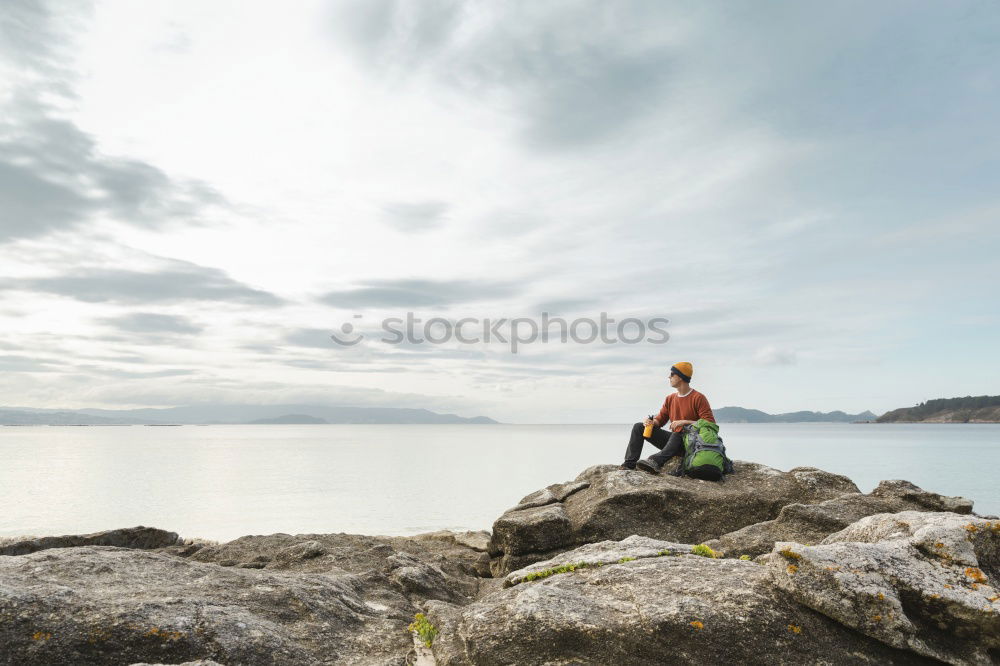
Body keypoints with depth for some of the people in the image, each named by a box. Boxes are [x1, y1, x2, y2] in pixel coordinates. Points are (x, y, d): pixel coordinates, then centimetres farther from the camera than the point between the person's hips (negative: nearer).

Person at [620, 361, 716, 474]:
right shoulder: (670, 399, 12)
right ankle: (629, 464, -17)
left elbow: (710, 423, -18)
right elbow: (659, 419, 14)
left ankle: (655, 462, -61)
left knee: (677, 434, -42)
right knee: (638, 426, -2)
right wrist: (650, 422, -11)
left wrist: (684, 422, -24)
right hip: (673, 440, 7)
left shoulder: (698, 398, -10)